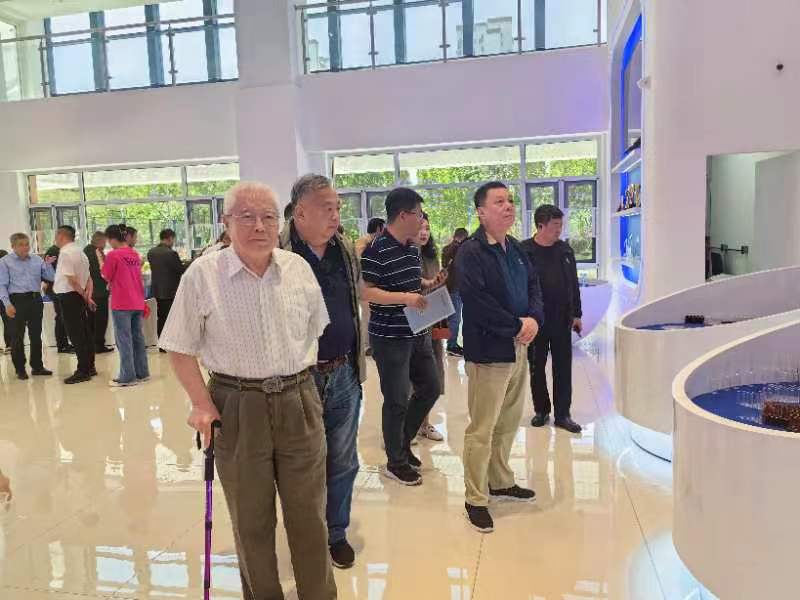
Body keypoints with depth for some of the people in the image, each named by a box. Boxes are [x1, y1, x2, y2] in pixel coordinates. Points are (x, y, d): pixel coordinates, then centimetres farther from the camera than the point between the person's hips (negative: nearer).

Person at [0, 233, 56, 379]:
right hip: (17, 300, -4)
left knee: (36, 335, 10)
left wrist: (48, 265, -9)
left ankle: (37, 366, 21)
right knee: (17, 337, 2)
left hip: (35, 300, 4)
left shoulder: (37, 260, 10)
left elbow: (51, 277, 7)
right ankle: (20, 369, 12)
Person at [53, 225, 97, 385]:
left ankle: (82, 371, -3)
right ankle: (89, 367, 21)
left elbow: (72, 279, -20)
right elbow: (89, 278, 13)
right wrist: (88, 295, 2)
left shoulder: (65, 253, -15)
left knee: (76, 335, -6)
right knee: (85, 332, 13)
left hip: (69, 296, -9)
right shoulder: (80, 252, 16)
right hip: (79, 296, 9)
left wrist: (85, 297, -10)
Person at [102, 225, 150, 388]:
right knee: (138, 338, 12)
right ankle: (142, 372, 17)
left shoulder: (113, 255, -11)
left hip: (121, 304, -7)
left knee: (124, 340, -2)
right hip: (137, 303, 7)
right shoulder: (135, 254, 10)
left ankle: (128, 377, 0)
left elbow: (106, 277, -3)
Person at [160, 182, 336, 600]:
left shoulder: (299, 268, 1)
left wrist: (301, 384, 8)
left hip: (299, 402, 2)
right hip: (237, 408, -2)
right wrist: (202, 404, -10)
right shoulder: (203, 274, -9)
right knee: (251, 520, 15)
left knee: (309, 515, 13)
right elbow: (181, 349, -1)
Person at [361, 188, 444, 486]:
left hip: (418, 333, 9)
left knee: (430, 388, 16)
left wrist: (431, 284, 4)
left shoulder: (413, 248, 10)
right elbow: (365, 291, -21)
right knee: (397, 400, 2)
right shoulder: (376, 250, -17)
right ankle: (396, 462, 22)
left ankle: (402, 443, 35)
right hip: (390, 337, -9)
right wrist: (404, 298, -28)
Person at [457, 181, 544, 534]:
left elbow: (534, 286, 15)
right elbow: (478, 303, -21)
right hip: (488, 352, -8)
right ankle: (476, 499, 13)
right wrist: (517, 327, -14)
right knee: (482, 429, -1)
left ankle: (500, 482, 35)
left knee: (509, 422, 18)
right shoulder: (470, 252, -13)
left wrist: (534, 319, -5)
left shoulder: (515, 249, 13)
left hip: (518, 347, 8)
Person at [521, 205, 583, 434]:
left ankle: (562, 414, 15)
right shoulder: (524, 251, -8)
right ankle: (541, 410, 25)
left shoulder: (565, 250, 6)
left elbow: (573, 284, 11)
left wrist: (576, 314, 9)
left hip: (562, 320, 3)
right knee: (536, 367, 9)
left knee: (563, 368, 5)